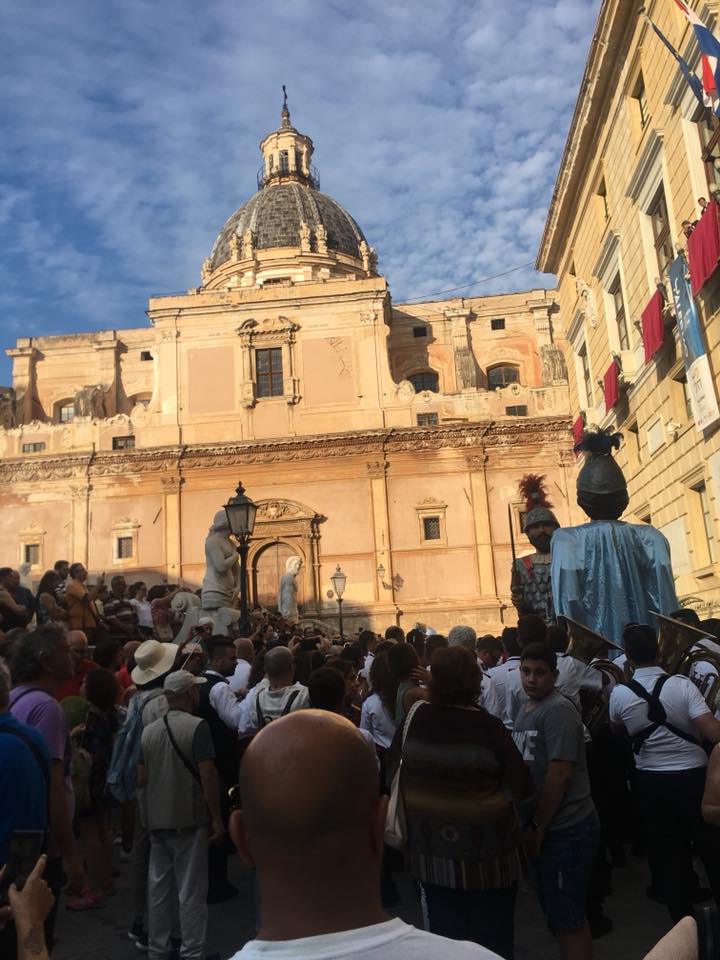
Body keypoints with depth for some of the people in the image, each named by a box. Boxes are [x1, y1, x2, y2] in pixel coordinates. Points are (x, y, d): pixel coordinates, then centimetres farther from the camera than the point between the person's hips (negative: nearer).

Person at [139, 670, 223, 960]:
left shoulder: (149, 731, 4)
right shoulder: (196, 726, -15)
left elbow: (141, 779, 8)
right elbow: (207, 775, -19)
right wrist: (216, 818, -11)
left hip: (157, 820, 6)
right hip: (189, 819, -6)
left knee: (158, 887, 16)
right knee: (191, 890, 5)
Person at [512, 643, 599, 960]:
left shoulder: (558, 710, -19)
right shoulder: (526, 709, 9)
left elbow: (559, 773, -23)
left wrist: (537, 827, -16)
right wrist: (533, 825, 11)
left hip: (566, 828, -9)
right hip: (546, 827, 9)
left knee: (568, 918, 4)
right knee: (557, 912, 20)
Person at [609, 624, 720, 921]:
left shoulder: (619, 694, -10)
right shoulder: (681, 684, -17)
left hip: (650, 782, 2)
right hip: (693, 777, -2)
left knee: (667, 852, 18)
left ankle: (682, 917, 30)